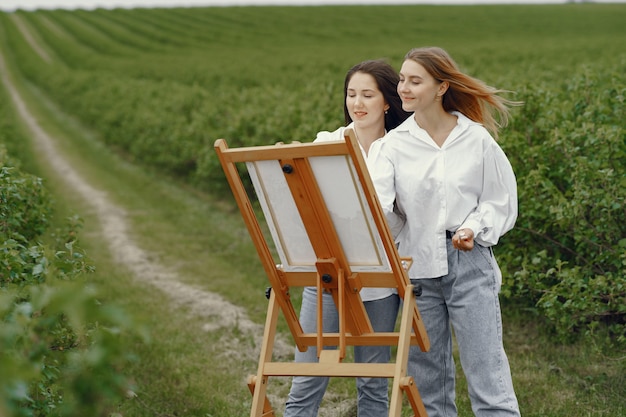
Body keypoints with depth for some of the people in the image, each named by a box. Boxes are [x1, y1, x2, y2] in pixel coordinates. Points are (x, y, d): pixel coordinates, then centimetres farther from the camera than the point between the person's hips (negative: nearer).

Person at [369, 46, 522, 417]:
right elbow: (378, 205, -11)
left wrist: (474, 229, -12)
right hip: (418, 266, 3)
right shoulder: (395, 144, 3)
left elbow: (502, 202, 6)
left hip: (471, 265, -2)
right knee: (427, 383, 10)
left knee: (489, 380, -4)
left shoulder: (477, 139, 0)